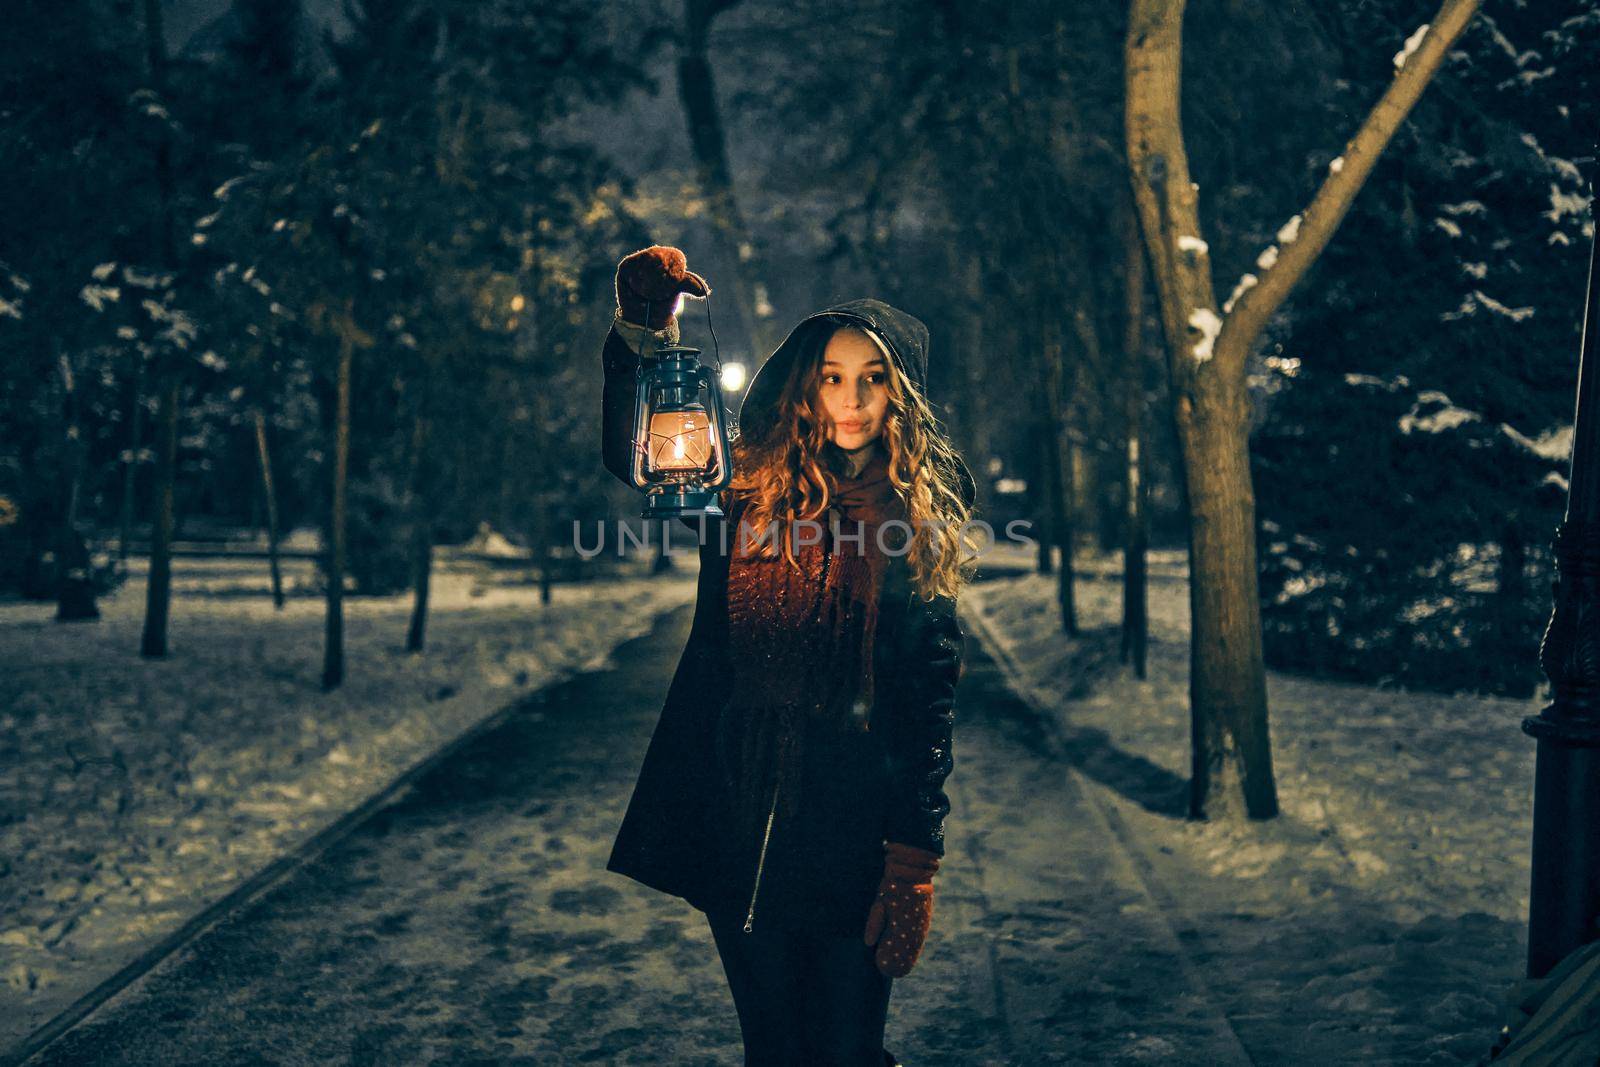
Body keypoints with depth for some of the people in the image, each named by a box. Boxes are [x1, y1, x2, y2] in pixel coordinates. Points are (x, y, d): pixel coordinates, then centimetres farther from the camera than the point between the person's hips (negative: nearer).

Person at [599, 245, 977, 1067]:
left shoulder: (920, 521, 0)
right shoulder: (750, 493, 6)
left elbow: (930, 700, -4)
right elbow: (630, 452, 1)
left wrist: (915, 858, -10)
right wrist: (642, 331, -13)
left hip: (852, 832, -2)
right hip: (738, 827, 2)